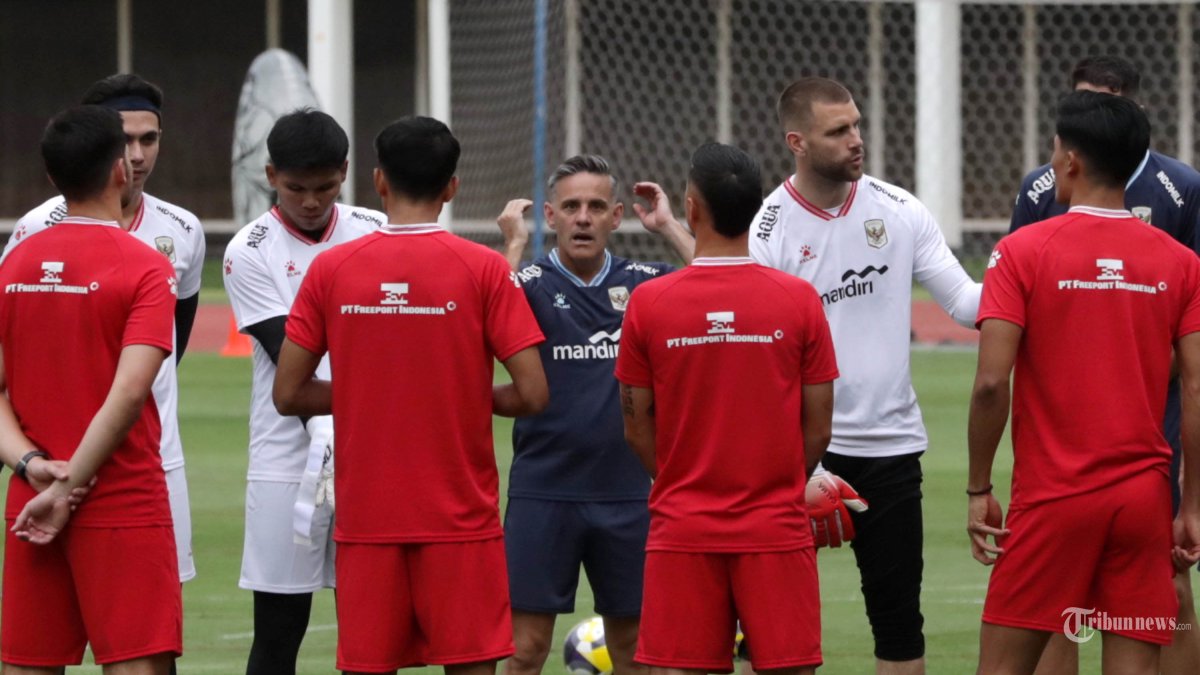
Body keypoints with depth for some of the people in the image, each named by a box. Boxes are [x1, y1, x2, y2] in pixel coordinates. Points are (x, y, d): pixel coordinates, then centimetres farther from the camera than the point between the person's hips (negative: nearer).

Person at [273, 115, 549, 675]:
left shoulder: (331, 270, -1)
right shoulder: (484, 270, -6)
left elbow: (288, 394, 2)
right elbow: (532, 395, -9)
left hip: (365, 518, 2)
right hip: (461, 518, -2)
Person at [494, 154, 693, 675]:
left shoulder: (644, 282, 4)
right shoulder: (530, 282, -2)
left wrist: (669, 227, -7)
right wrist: (514, 244, -19)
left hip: (627, 493, 2)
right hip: (542, 491, -2)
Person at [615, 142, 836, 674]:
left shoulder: (648, 302, -4)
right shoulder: (799, 300, -4)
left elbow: (637, 427, 2)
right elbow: (818, 428, 1)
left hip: (682, 531, 0)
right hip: (777, 530, 0)